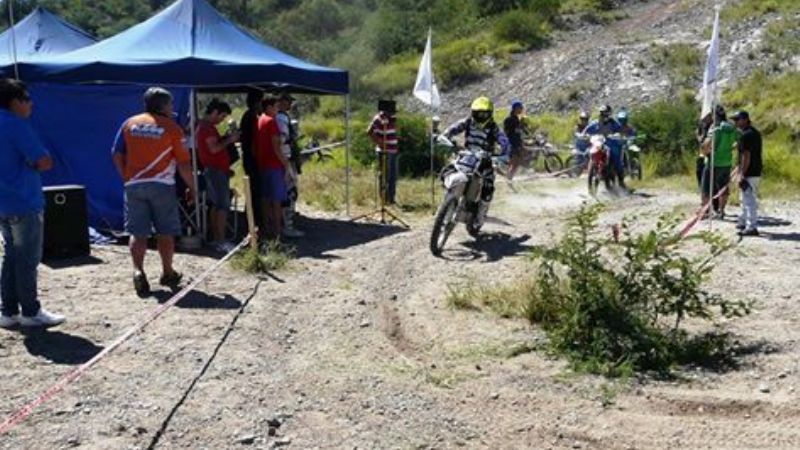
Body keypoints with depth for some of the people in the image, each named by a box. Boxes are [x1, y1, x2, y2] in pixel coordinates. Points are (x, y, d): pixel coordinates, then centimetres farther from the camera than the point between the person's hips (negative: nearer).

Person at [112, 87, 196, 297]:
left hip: (134, 185, 3)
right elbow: (183, 163, -5)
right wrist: (191, 187, 6)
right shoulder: (172, 128, -3)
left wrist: (126, 178, 16)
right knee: (165, 232, 9)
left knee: (137, 232, 5)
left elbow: (117, 155, 6)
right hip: (161, 185, -3)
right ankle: (167, 274, 19)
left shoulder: (129, 124, 7)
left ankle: (138, 270, -12)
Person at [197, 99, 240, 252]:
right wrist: (229, 140, -11)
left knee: (216, 205, 12)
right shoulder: (207, 127, -14)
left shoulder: (204, 125, 18)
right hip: (216, 169, -11)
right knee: (223, 205, -11)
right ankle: (221, 242, -12)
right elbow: (214, 148, -22)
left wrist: (226, 139, 8)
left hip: (213, 169, 11)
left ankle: (216, 239, 16)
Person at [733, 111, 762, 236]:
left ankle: (752, 227, -6)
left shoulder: (746, 135, -18)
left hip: (749, 173, -10)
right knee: (747, 199, 20)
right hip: (756, 171, 10)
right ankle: (744, 222, 31)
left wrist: (742, 174, -21)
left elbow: (746, 156, -22)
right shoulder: (755, 132, 14)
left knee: (749, 200, -8)